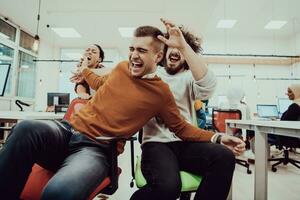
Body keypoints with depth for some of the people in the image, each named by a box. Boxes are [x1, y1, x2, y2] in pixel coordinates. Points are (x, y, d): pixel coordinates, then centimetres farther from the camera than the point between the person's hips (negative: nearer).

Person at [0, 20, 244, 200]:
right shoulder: (122, 67, 12)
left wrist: (216, 137, -5)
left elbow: (181, 128, 6)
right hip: (69, 129, 5)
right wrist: (85, 70, 43)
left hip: (97, 149, -4)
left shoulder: (161, 92, -1)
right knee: (26, 129, -30)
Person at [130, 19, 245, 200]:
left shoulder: (189, 78, 11)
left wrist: (183, 46, -20)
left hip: (185, 142, 2)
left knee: (225, 156, -27)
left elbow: (208, 86, -14)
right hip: (156, 143, -2)